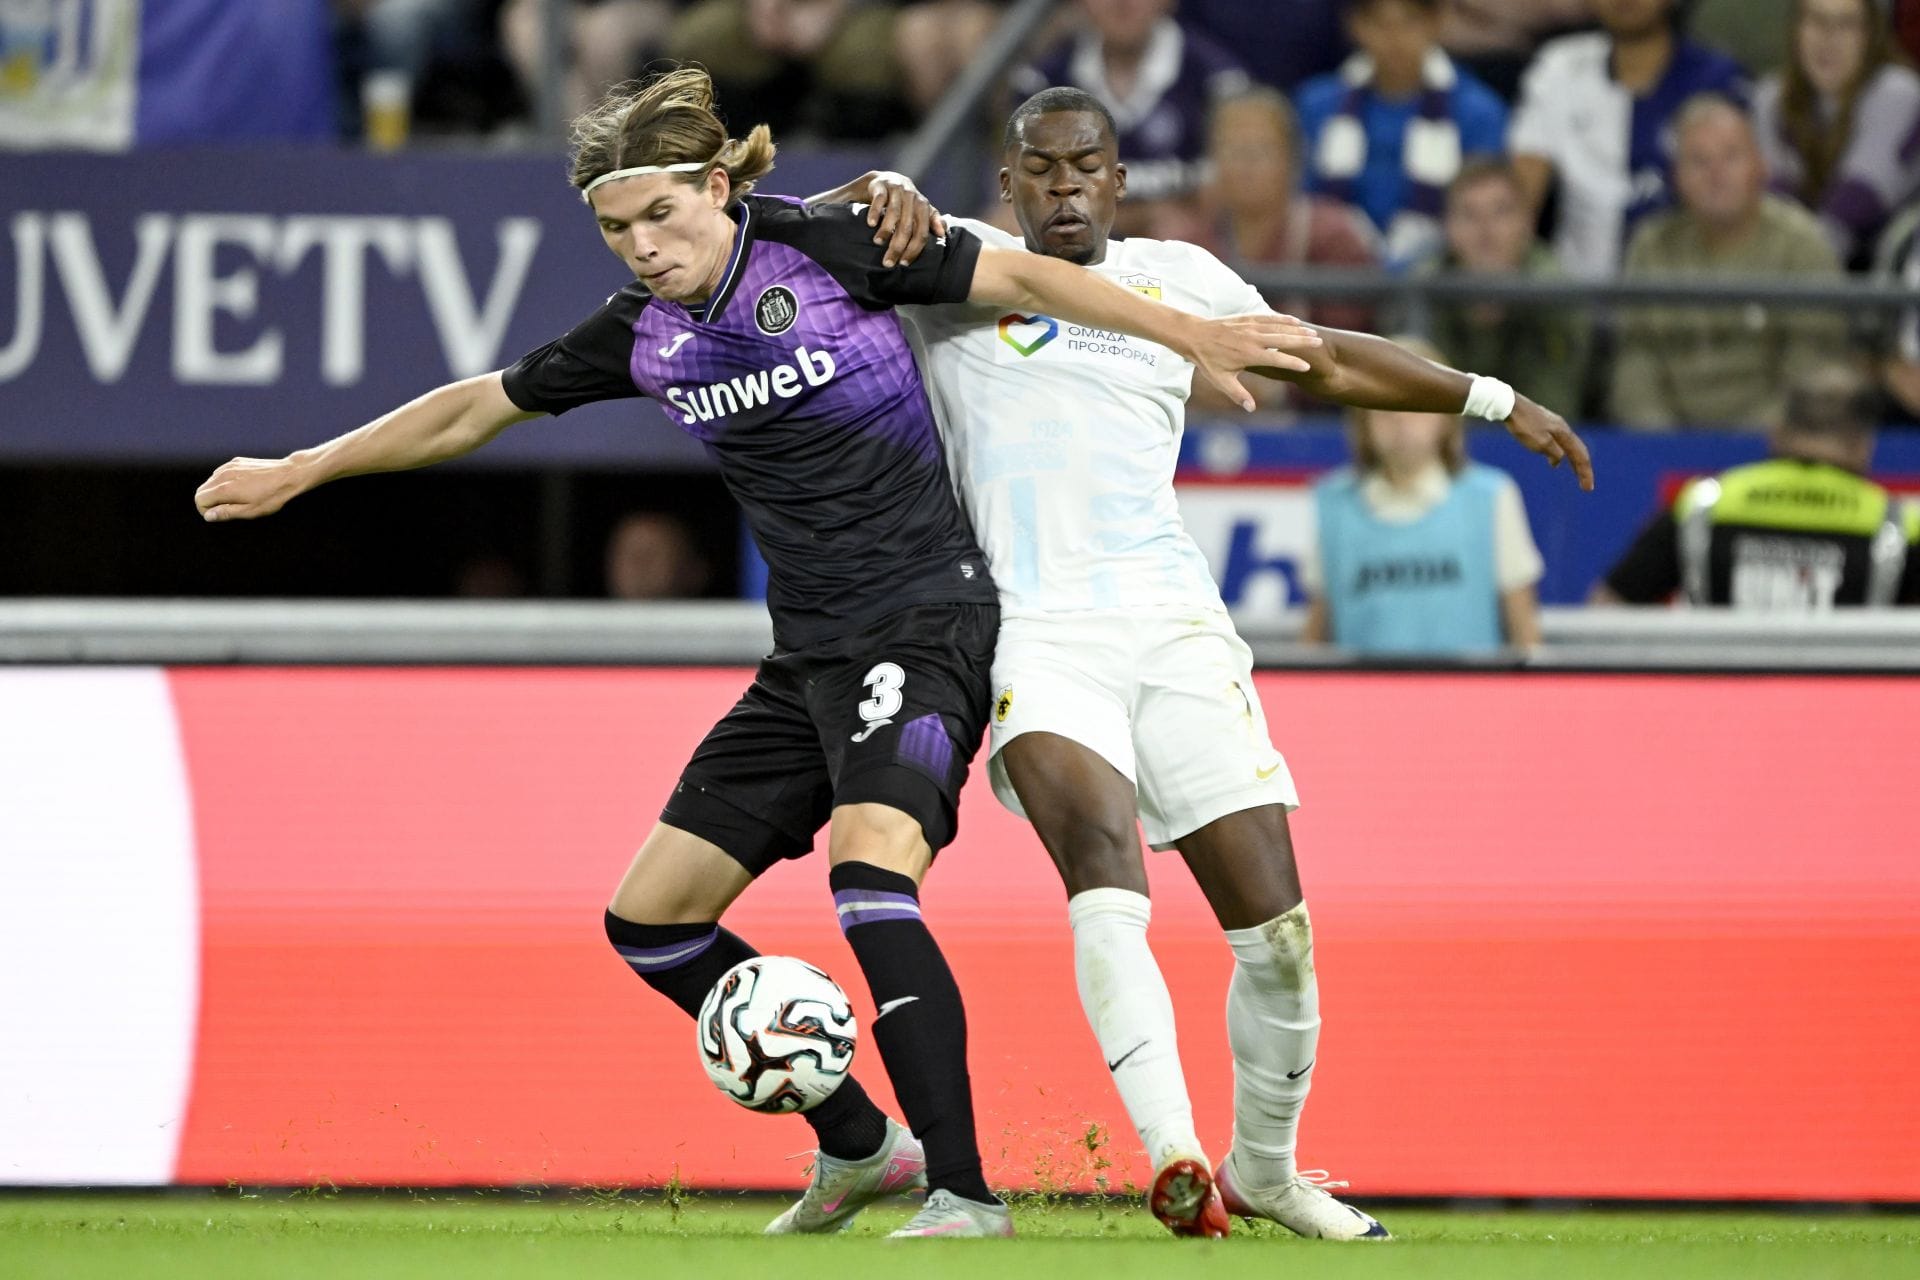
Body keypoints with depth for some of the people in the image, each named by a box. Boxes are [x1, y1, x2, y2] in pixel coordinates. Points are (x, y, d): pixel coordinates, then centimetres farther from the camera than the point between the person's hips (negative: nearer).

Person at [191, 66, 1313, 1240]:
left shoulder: (829, 250, -11)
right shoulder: (644, 336, 5)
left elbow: (1024, 279, -7)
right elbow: (476, 409, 17)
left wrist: (1194, 335, -13)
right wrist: (297, 473, 22)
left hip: (923, 621, -7)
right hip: (808, 656, 8)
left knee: (870, 869, -30)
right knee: (649, 919, 6)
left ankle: (965, 1193, -29)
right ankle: (858, 1146, 19)